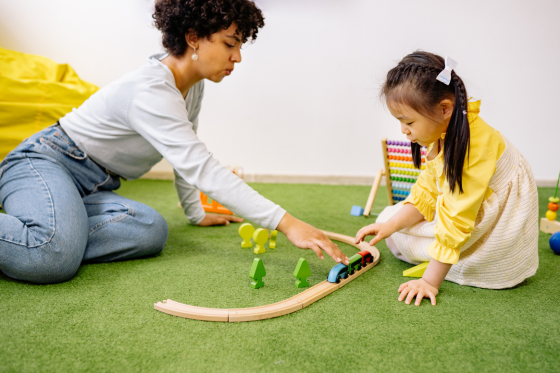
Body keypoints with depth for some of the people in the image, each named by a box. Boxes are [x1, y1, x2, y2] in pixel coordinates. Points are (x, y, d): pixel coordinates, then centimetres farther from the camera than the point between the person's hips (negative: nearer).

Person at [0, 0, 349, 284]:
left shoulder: (194, 86, 3)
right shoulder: (150, 91, -26)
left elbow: (186, 155, 16)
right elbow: (201, 169, -36)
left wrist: (196, 213, 20)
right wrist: (286, 223, -41)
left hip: (92, 187, 9)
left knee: (152, 231, -23)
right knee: (53, 256, -39)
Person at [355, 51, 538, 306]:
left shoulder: (473, 146, -32)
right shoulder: (442, 134, -3)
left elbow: (456, 221, -32)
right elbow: (428, 192, 2)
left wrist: (430, 282, -27)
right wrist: (391, 224, -12)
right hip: (465, 211, 9)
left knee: (399, 240, -10)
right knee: (389, 218, 9)